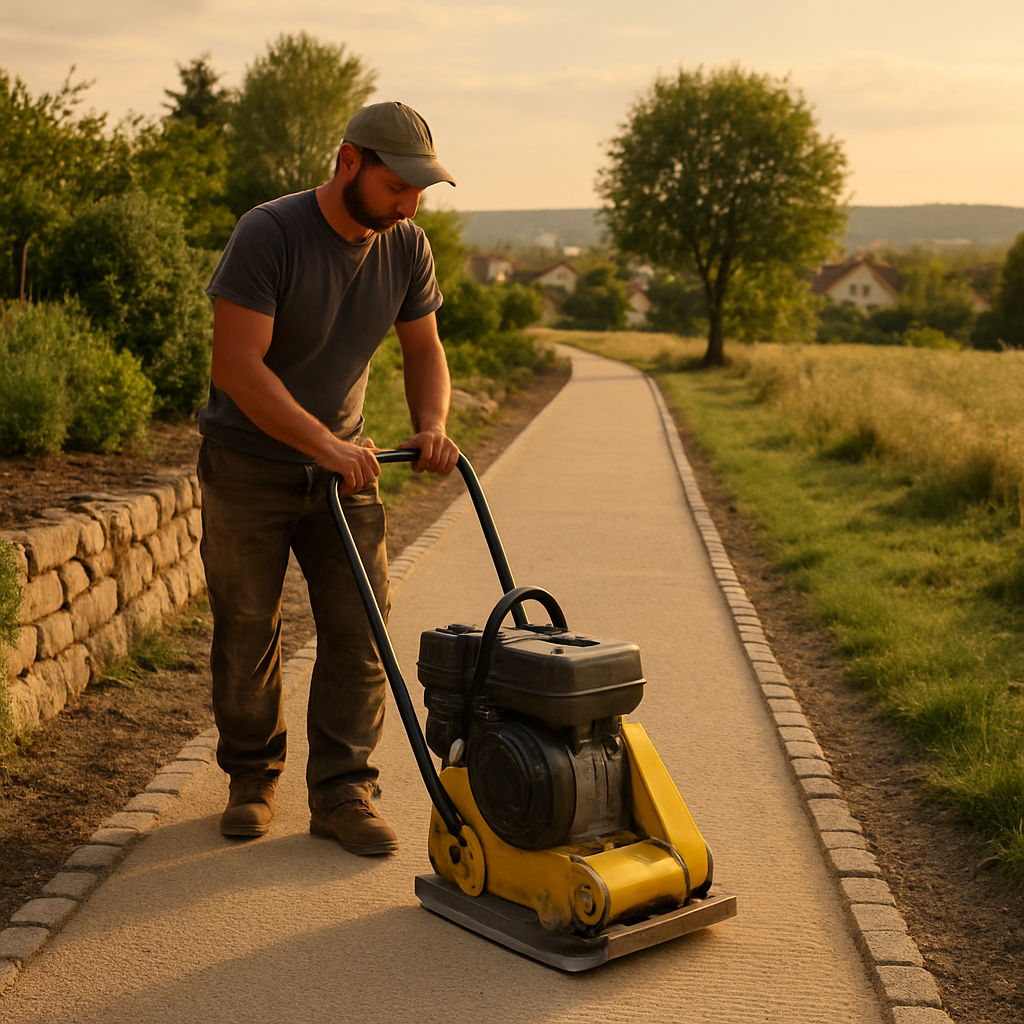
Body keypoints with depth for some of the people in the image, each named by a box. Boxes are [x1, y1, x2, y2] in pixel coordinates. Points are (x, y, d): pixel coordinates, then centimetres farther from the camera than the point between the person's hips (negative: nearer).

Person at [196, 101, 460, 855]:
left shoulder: (407, 248, -3)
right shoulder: (268, 235, -21)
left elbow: (424, 349, 8)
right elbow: (235, 366, -26)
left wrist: (431, 426, -11)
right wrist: (322, 444, -31)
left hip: (345, 461, 5)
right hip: (249, 463, -4)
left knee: (359, 627, -3)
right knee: (247, 631, 5)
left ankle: (343, 792, 5)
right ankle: (252, 778, 24)